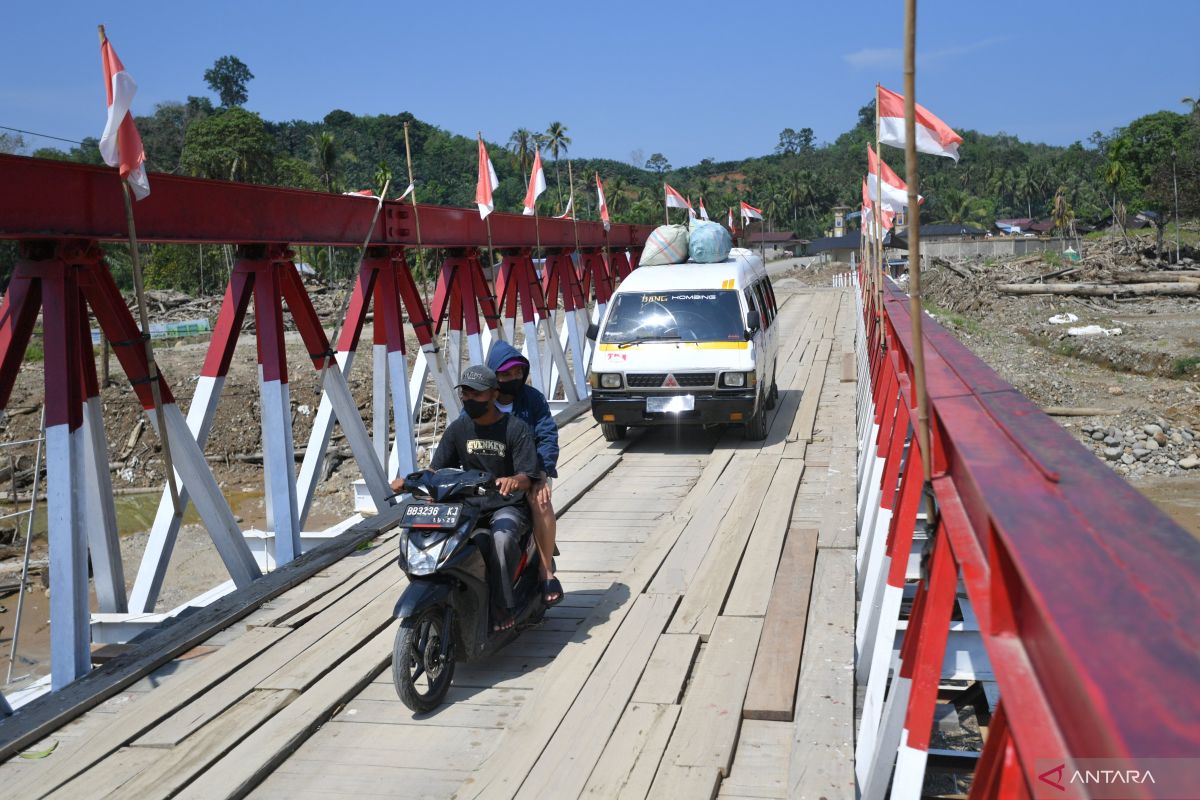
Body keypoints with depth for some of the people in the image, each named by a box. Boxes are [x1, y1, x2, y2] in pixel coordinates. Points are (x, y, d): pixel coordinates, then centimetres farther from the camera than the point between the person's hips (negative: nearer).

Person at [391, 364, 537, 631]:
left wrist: (515, 481, -38)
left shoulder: (516, 429, -6)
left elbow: (528, 478, -13)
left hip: (508, 506, -4)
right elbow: (436, 469, 4)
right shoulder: (458, 429, 7)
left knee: (501, 538, -36)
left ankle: (502, 608, -23)